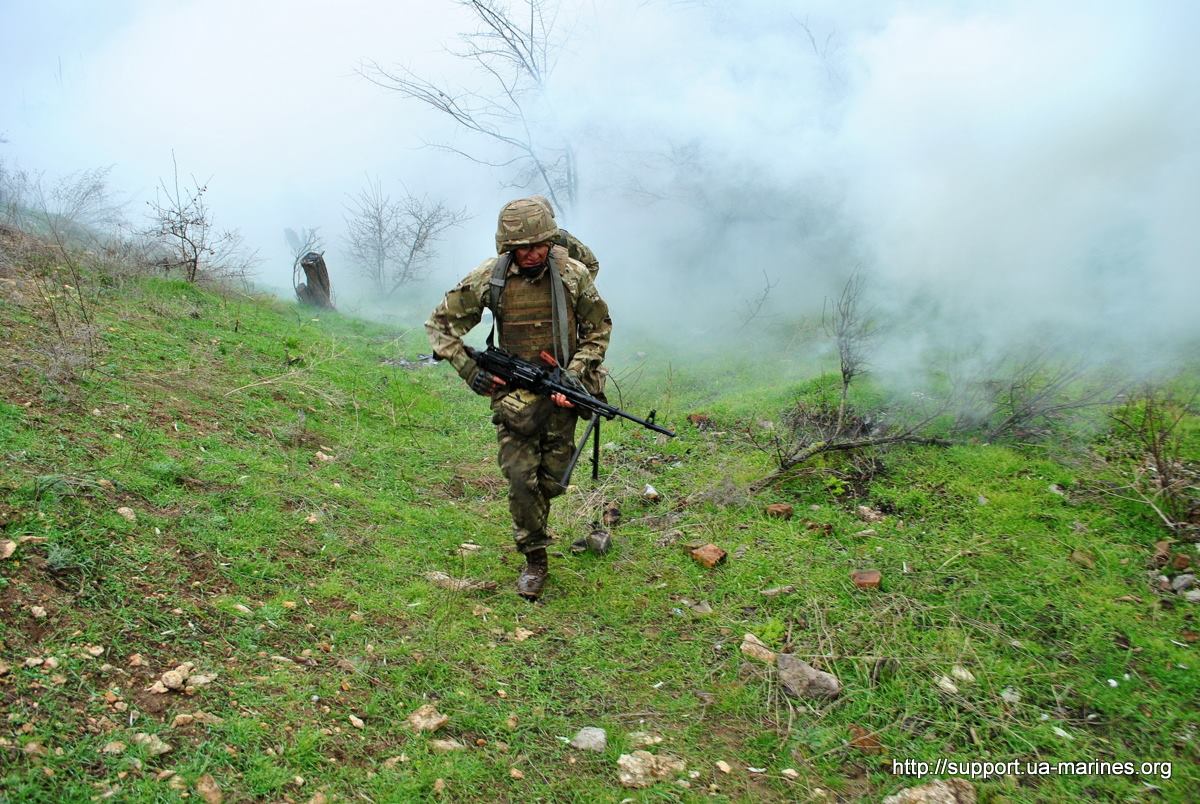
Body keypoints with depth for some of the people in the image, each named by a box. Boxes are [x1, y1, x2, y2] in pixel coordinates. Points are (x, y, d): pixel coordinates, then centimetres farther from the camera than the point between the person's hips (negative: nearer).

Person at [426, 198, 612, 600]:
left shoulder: (573, 274, -9)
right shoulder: (488, 278, -10)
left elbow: (599, 328, 3)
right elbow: (441, 324, 1)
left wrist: (575, 374, -9)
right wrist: (468, 370, -10)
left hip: (562, 392, 1)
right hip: (513, 393, -1)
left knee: (553, 479, 9)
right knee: (521, 479, -4)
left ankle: (533, 527, 43)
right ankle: (535, 559, 14)